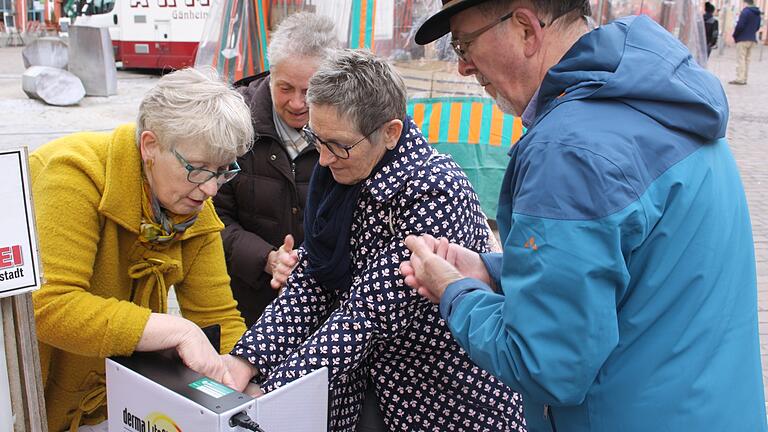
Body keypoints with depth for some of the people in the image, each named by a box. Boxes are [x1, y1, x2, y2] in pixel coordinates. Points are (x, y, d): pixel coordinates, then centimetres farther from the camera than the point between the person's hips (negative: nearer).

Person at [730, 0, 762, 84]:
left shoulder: (745, 12, -13)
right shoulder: (757, 14, 12)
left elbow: (740, 26, -17)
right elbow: (757, 27, 18)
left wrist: (735, 36, -5)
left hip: (743, 39, -7)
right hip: (752, 39, 7)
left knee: (741, 59, -5)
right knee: (747, 59, 12)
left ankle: (740, 79, -7)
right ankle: (744, 79, 13)